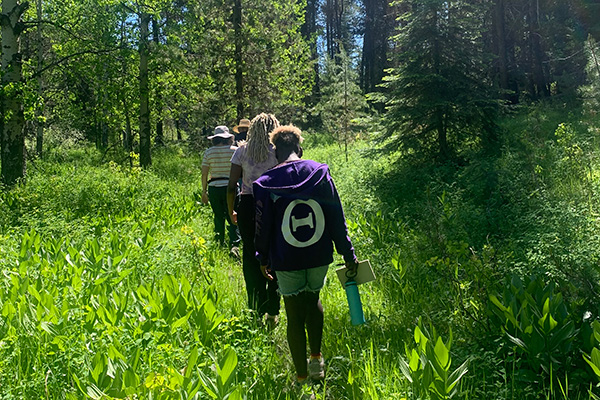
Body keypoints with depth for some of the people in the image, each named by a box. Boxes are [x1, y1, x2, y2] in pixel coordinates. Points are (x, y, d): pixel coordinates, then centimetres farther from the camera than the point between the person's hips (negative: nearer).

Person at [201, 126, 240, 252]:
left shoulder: (208, 152, 2)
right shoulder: (234, 150, -4)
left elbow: (204, 174, 2)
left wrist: (204, 191, 9)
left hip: (214, 188, 2)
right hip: (230, 187, -2)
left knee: (218, 217, 16)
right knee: (232, 218, 1)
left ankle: (219, 244, 23)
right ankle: (234, 244, -13)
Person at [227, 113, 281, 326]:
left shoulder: (242, 151, 4)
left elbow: (232, 186, 1)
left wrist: (231, 211, 13)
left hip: (247, 206, 1)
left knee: (250, 257, 9)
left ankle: (256, 312, 11)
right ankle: (272, 312, 10)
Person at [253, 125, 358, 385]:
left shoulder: (265, 184, -10)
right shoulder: (321, 173, -4)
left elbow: (263, 227, -2)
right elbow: (337, 218, -1)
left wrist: (263, 259, 13)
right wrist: (348, 254, 7)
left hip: (287, 261, -2)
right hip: (319, 256, 3)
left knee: (295, 316, 9)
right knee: (313, 300, 26)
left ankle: (302, 376, 20)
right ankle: (316, 359, 32)